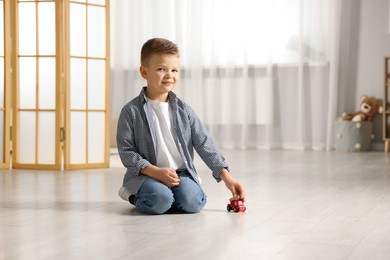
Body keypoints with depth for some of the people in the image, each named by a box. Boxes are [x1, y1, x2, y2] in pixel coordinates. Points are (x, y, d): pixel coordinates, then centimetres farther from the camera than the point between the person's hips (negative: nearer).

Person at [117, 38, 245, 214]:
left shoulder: (183, 110, 6)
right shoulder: (131, 111, -4)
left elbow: (205, 145, 4)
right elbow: (126, 151, -6)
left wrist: (226, 177, -5)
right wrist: (155, 172, -19)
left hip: (181, 173, 2)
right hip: (147, 174, -2)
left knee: (192, 203, -25)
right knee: (160, 200, -30)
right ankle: (134, 194, 3)